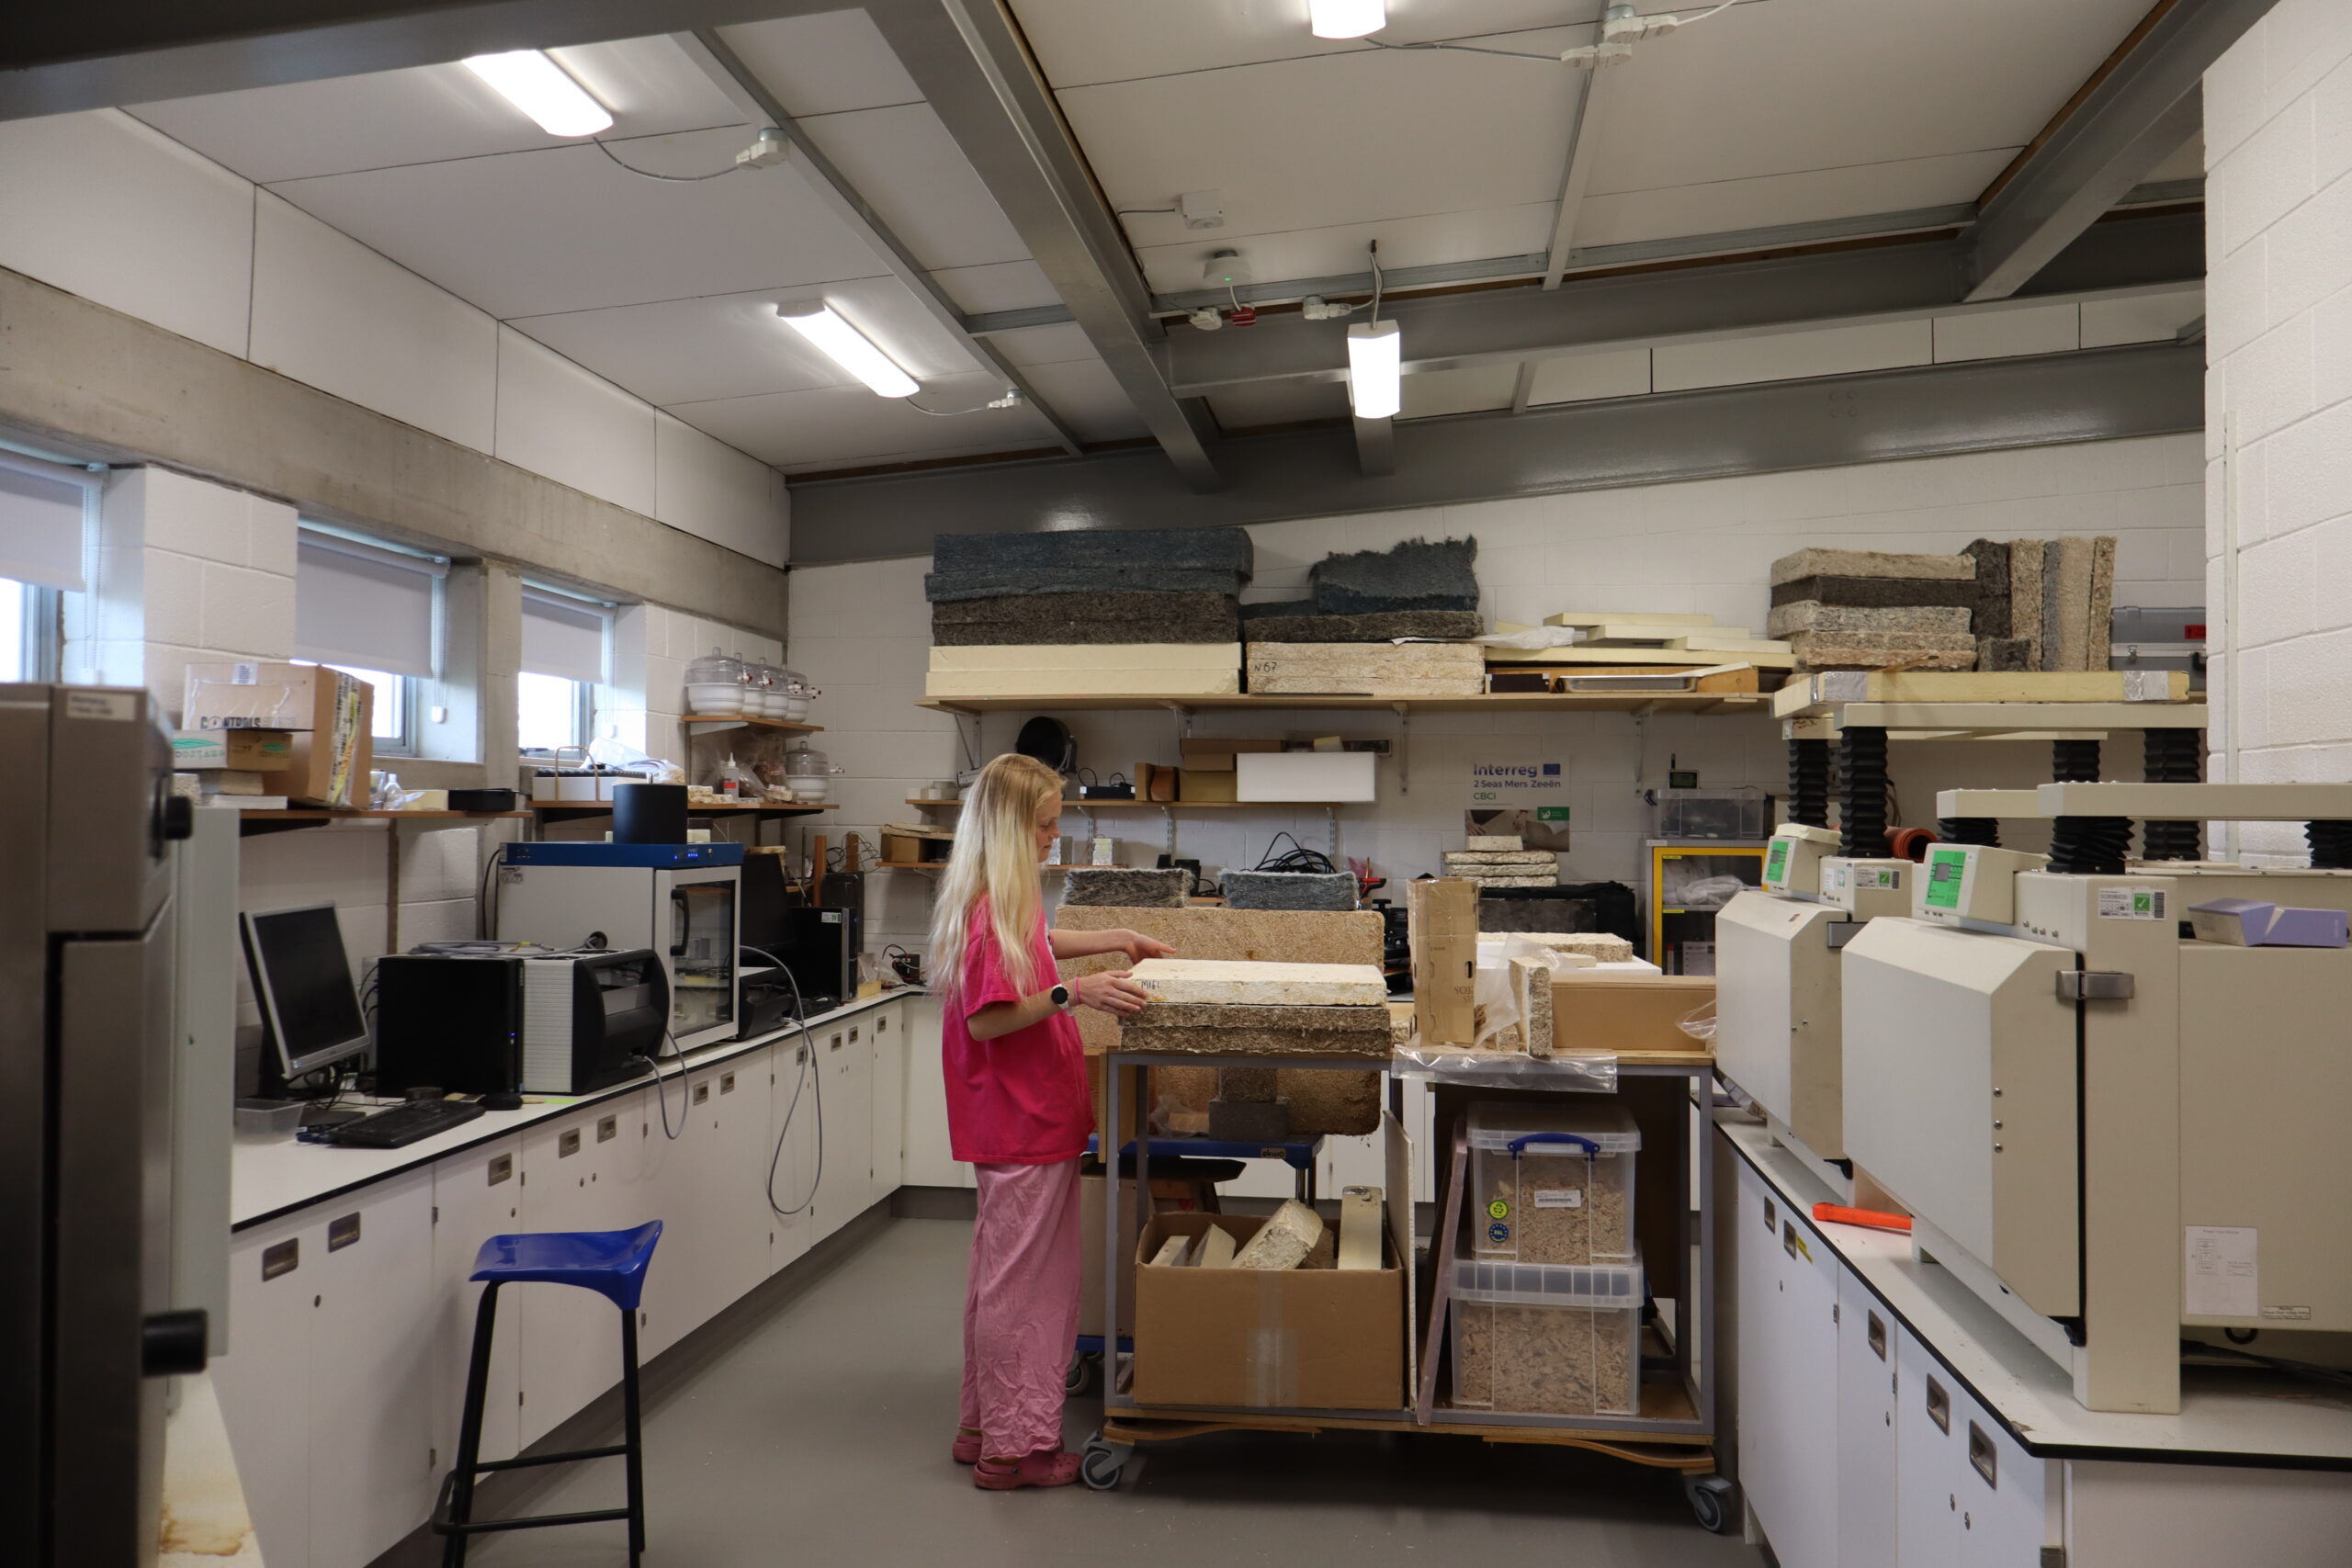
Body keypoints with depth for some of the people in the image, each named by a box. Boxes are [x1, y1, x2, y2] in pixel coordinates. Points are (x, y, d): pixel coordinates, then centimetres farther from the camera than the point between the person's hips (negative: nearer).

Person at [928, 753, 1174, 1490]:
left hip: (1029, 1117, 10)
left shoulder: (1011, 898, 10)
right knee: (1022, 1279, 0)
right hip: (1022, 1123, -10)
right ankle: (1014, 1447, 12)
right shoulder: (989, 910, -21)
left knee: (1004, 1272, 18)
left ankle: (987, 1427, 30)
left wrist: (1117, 941, 31)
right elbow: (984, 1019, -23)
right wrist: (1071, 993, -29)